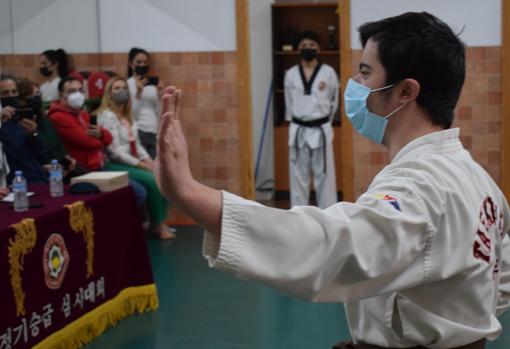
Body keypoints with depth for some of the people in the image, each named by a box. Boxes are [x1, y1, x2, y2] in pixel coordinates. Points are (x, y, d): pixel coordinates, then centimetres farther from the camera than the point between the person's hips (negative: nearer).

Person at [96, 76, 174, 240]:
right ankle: (156, 225, -9)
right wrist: (142, 165, -17)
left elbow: (137, 144, 16)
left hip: (132, 163, 9)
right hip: (114, 165, -9)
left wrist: (149, 161, -2)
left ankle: (161, 222, -1)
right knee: (152, 180, -25)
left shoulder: (128, 116, 16)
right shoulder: (107, 116, -12)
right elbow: (114, 152, -19)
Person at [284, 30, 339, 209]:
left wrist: (321, 123, 10)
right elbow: (289, 104, 11)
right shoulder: (291, 74, 2)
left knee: (324, 175, 3)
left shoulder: (328, 72, -3)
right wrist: (300, 124, 12)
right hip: (298, 131, 2)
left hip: (321, 131, -2)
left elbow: (333, 102, 6)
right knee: (298, 176, 7)